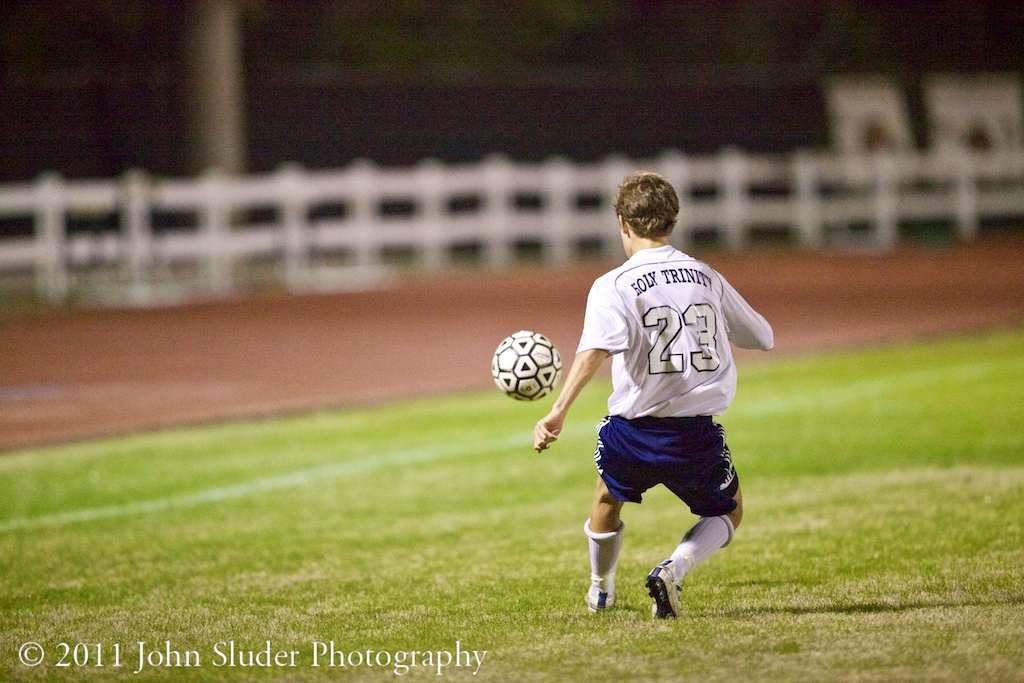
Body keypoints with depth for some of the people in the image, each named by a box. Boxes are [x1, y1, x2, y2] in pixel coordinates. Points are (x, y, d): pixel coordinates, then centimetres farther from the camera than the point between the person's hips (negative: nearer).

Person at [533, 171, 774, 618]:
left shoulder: (614, 287, -8)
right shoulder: (708, 279, 6)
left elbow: (595, 350, -27)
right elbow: (764, 338, 18)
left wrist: (557, 412, -35)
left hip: (634, 431, -1)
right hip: (698, 432, 1)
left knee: (608, 499, 32)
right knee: (726, 513, 25)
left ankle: (600, 592, 50)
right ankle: (675, 568, -3)